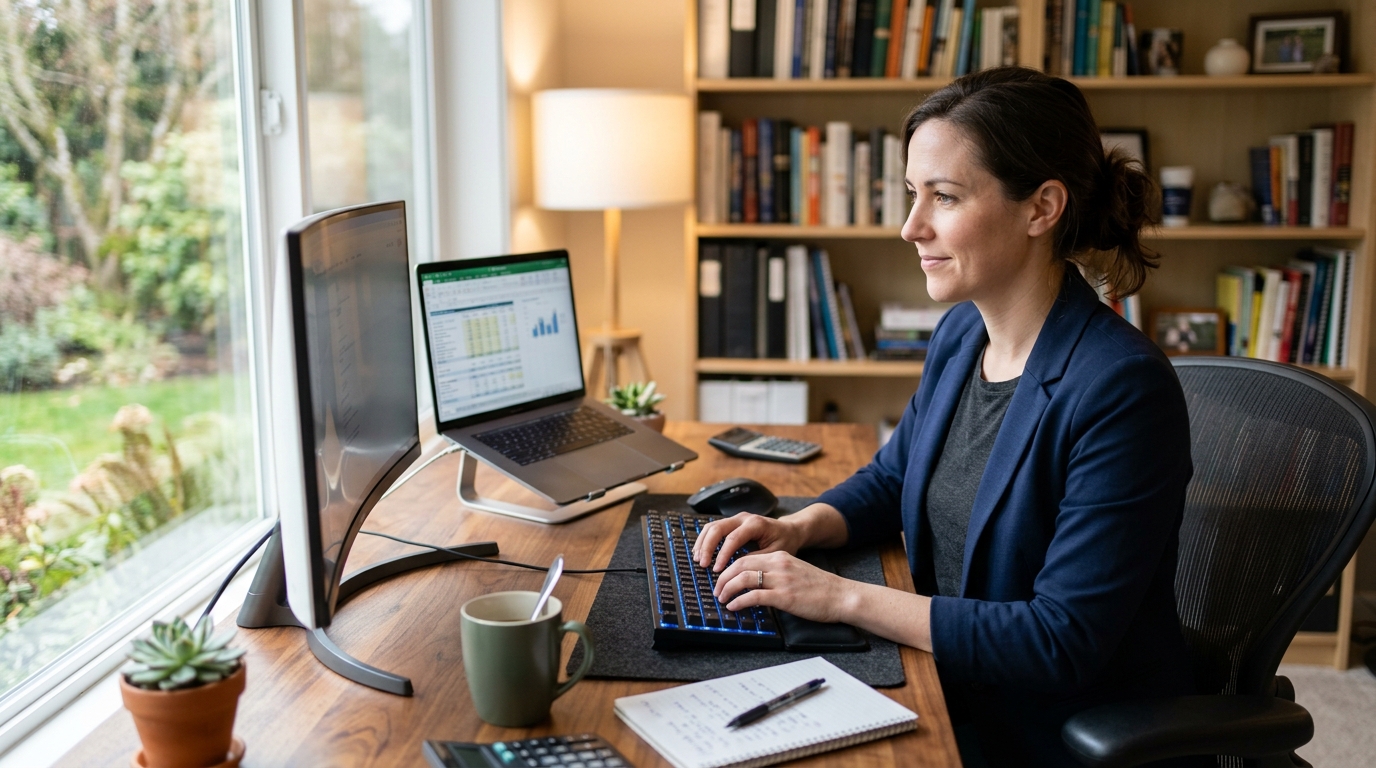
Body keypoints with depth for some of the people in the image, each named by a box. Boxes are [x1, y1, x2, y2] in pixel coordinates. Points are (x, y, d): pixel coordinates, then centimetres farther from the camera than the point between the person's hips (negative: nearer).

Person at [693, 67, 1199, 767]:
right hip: (956, 701, 7)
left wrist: (845, 597, -25)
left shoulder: (1121, 391, -25)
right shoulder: (961, 333, 0)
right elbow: (893, 478, 17)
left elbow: (1064, 643, -25)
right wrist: (798, 529, -4)